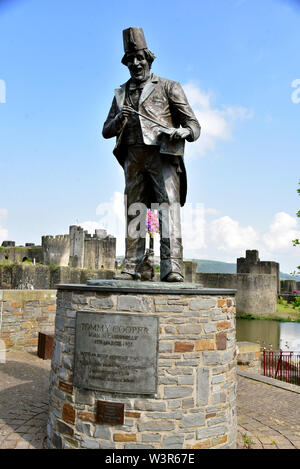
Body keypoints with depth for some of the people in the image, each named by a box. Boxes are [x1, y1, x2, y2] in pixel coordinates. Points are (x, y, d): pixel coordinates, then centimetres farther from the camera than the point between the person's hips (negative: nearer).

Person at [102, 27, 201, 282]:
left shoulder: (168, 87, 12)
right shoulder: (121, 94, 23)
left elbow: (194, 125, 6)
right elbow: (106, 131, 20)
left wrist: (182, 132, -19)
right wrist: (119, 119, -2)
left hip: (162, 154, -4)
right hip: (133, 157, 4)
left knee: (169, 205, -15)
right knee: (134, 210, 1)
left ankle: (172, 267, -20)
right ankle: (131, 268, 3)